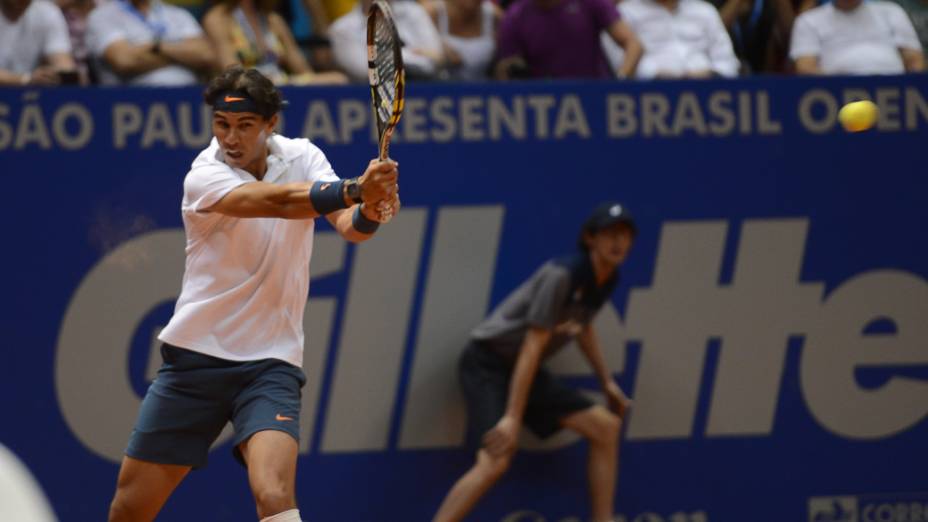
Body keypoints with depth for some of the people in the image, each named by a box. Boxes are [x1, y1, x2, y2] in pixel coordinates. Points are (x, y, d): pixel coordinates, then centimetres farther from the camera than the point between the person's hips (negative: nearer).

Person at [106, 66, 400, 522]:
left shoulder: (302, 158, -1)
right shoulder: (204, 176, -13)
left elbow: (348, 226, -17)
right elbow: (279, 201, -31)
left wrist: (368, 212, -41)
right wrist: (353, 190, -47)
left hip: (269, 363, 1)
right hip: (194, 356, -1)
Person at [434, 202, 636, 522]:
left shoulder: (607, 279, 1)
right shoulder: (561, 276, -24)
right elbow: (532, 348, -26)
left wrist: (607, 382, 25)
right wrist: (512, 417, -28)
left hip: (523, 370, 9)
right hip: (487, 363, -9)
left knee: (606, 427, 4)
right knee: (494, 462, -26)